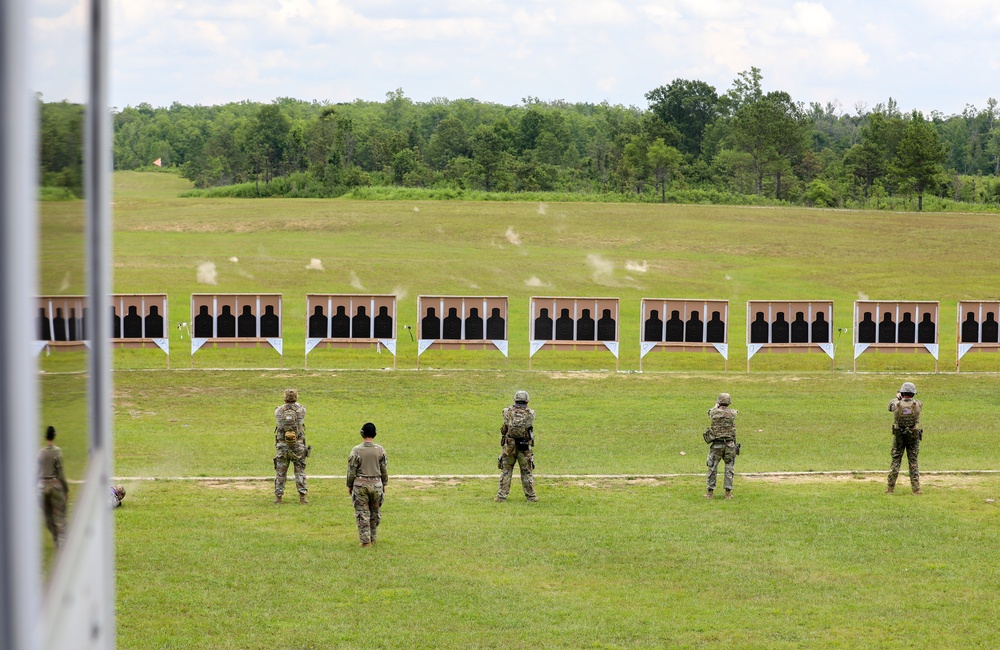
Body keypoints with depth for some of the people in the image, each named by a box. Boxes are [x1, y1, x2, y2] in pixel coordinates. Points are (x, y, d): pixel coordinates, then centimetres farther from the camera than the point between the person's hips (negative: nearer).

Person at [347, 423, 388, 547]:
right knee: (375, 512, 16)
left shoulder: (356, 450, -9)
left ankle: (365, 540, 2)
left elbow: (351, 470, -4)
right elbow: (384, 470, 5)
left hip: (360, 484, -2)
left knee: (362, 513, 3)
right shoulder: (380, 450, -2)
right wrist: (384, 484, 17)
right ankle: (373, 537, 23)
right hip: (376, 484, 2)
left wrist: (349, 485, 7)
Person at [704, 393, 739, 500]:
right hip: (730, 444, 0)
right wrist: (722, 407, 40)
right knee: (729, 468, 7)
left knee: (712, 467, 10)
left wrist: (716, 406, 40)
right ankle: (728, 492, 4)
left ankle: (710, 491, 11)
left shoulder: (715, 412, -5)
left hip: (716, 444, 0)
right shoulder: (732, 413, -4)